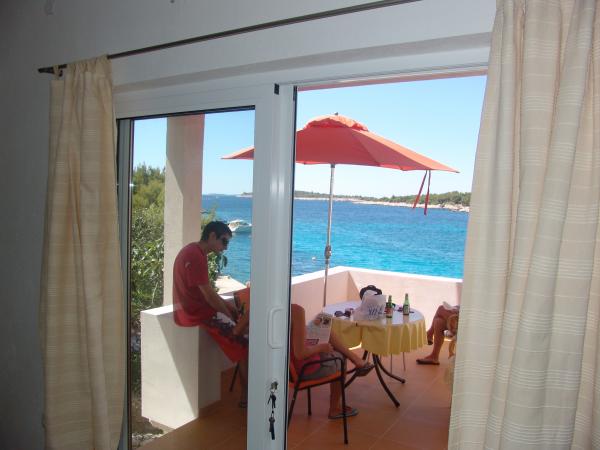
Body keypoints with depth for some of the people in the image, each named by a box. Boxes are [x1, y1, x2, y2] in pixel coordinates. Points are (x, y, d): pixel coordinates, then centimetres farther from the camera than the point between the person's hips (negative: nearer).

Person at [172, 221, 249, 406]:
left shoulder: (196, 252, 11)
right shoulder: (195, 255, -21)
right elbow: (209, 295, -22)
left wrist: (231, 308, 8)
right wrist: (231, 316, -10)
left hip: (200, 305, 10)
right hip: (196, 312, -10)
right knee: (244, 339, -11)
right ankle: (246, 394, 2)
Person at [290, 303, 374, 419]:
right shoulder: (296, 310, -31)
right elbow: (300, 353, -32)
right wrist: (321, 347, -12)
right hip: (305, 369, -6)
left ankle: (355, 359, 30)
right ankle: (335, 408, 35)